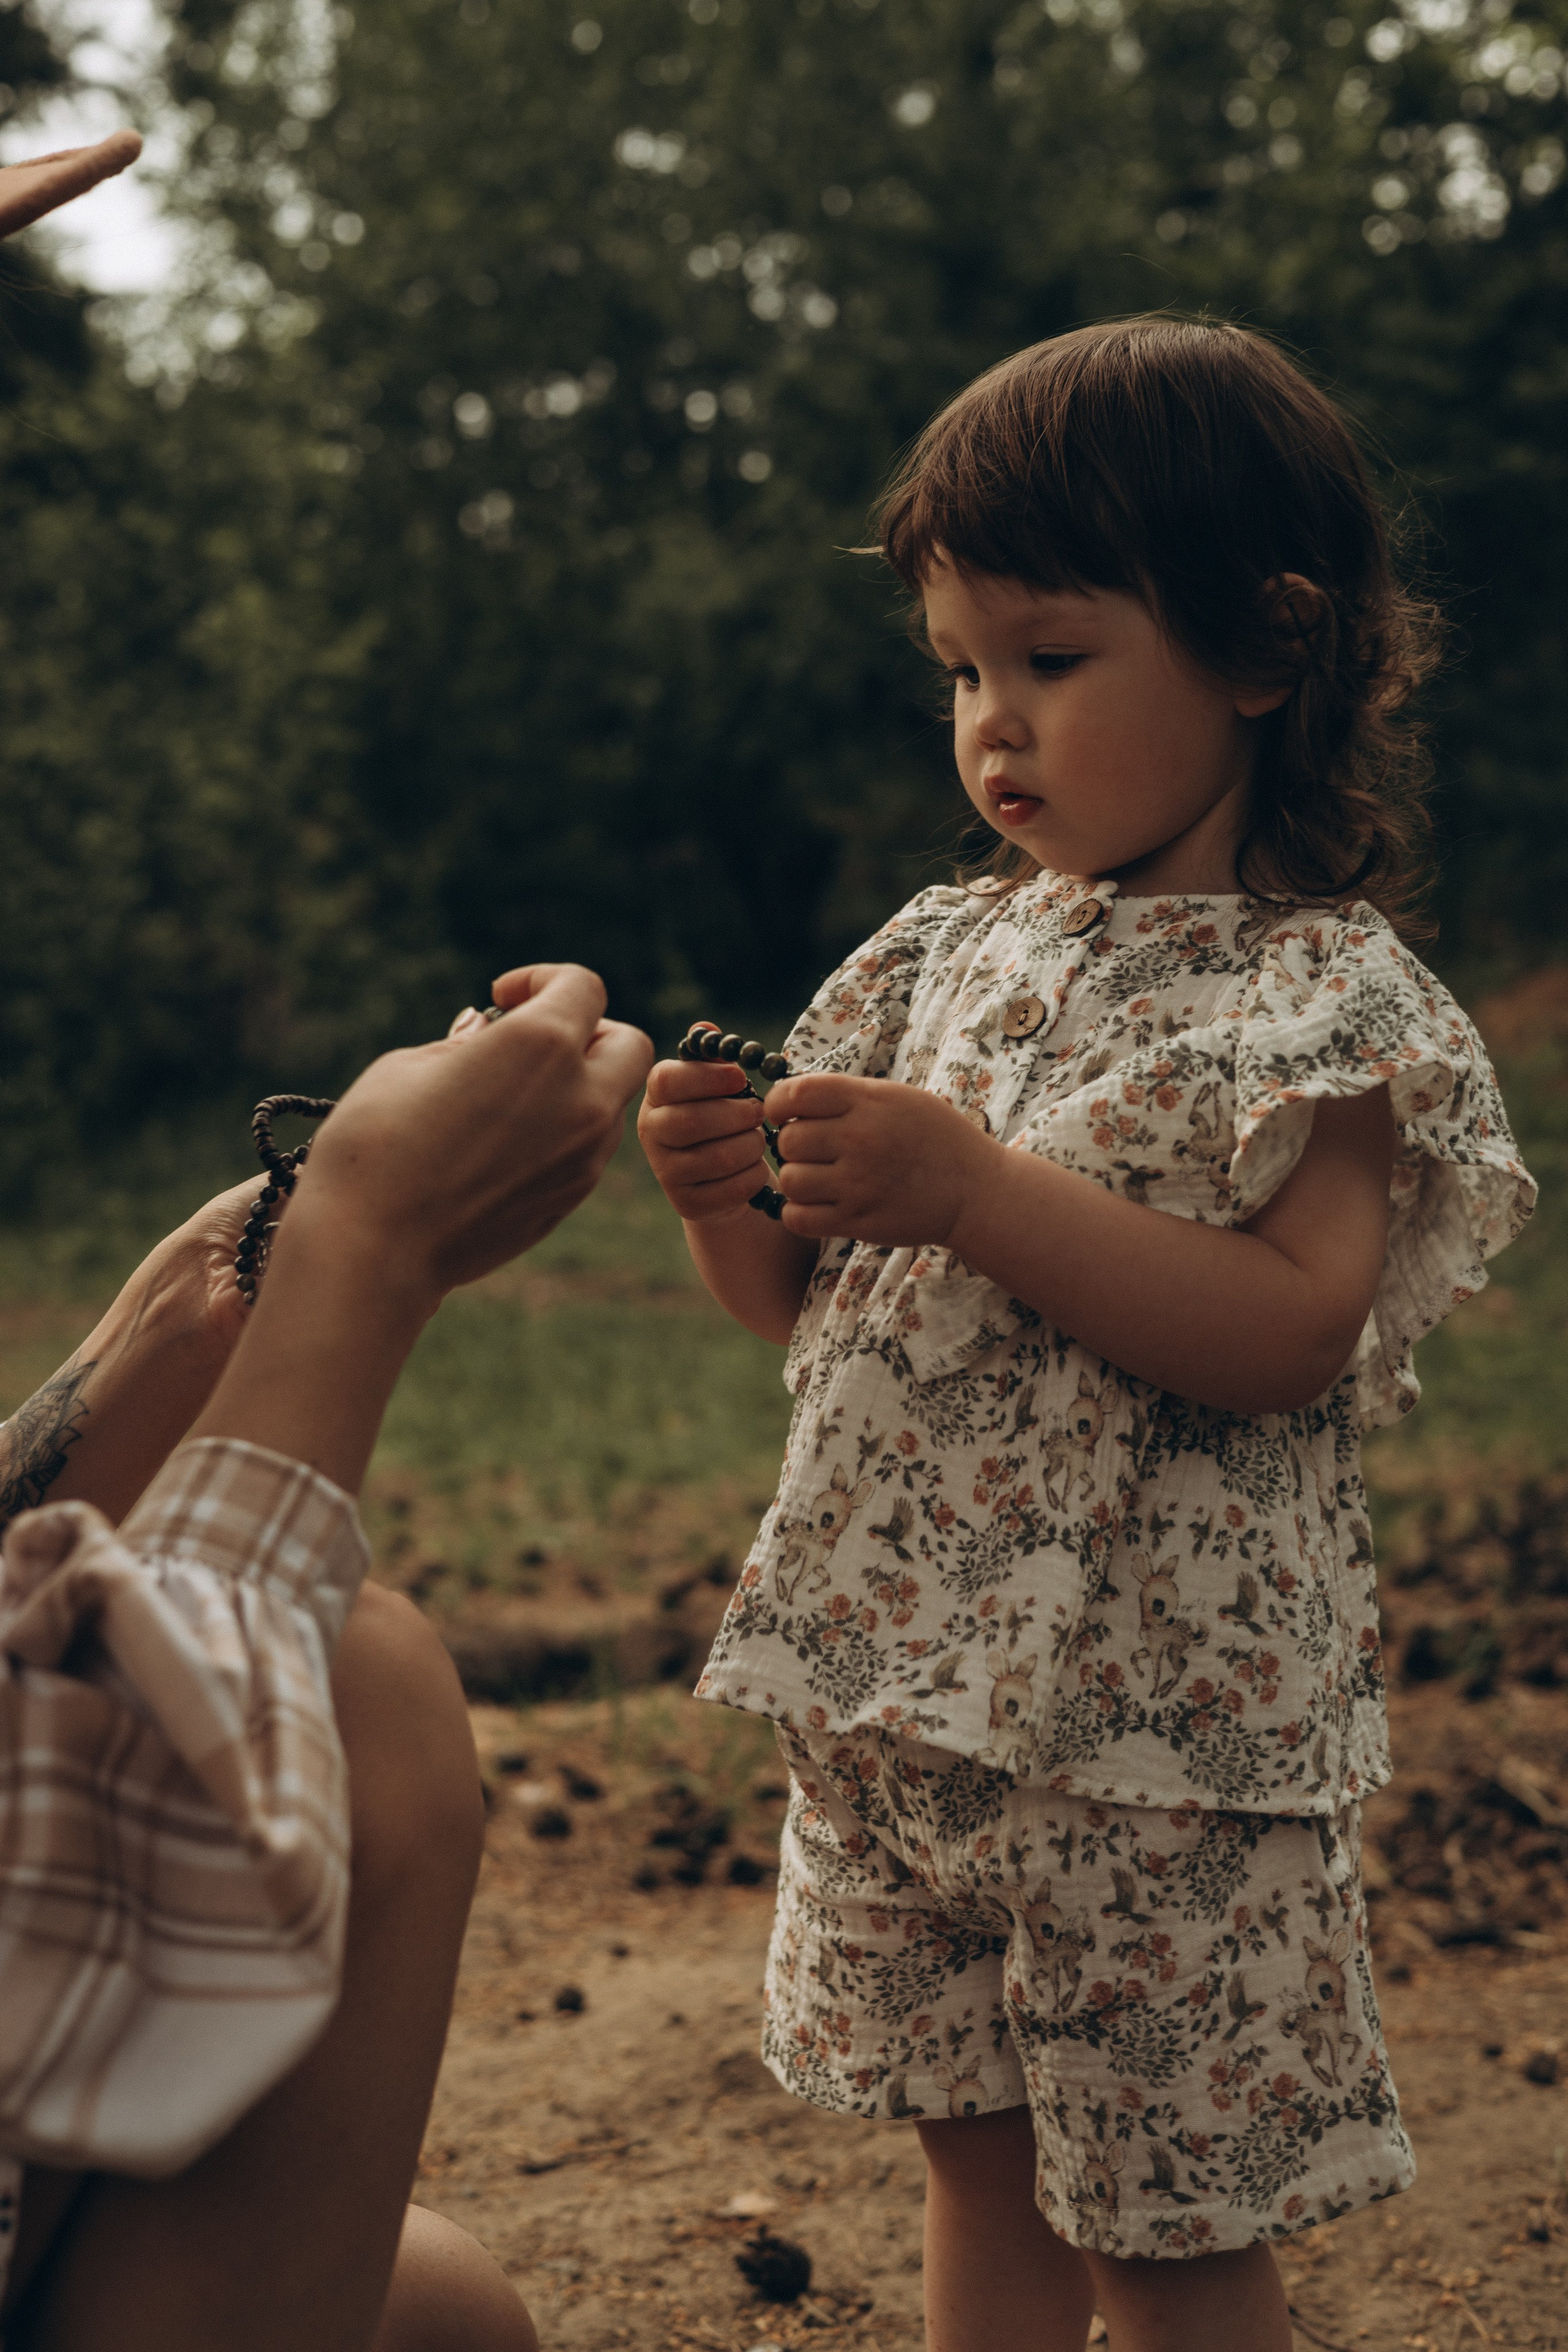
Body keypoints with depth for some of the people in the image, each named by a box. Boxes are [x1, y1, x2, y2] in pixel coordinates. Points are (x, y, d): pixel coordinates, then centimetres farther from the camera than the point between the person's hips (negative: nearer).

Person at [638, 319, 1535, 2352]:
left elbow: (1288, 1337, -23)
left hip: (1156, 1729, -6)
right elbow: (809, 1309, 13)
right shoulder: (948, 955, 8)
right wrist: (721, 1195, -8)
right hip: (892, 1697, 6)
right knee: (982, 2171, 18)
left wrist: (977, 1190, -27)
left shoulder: (1325, 994, -9)